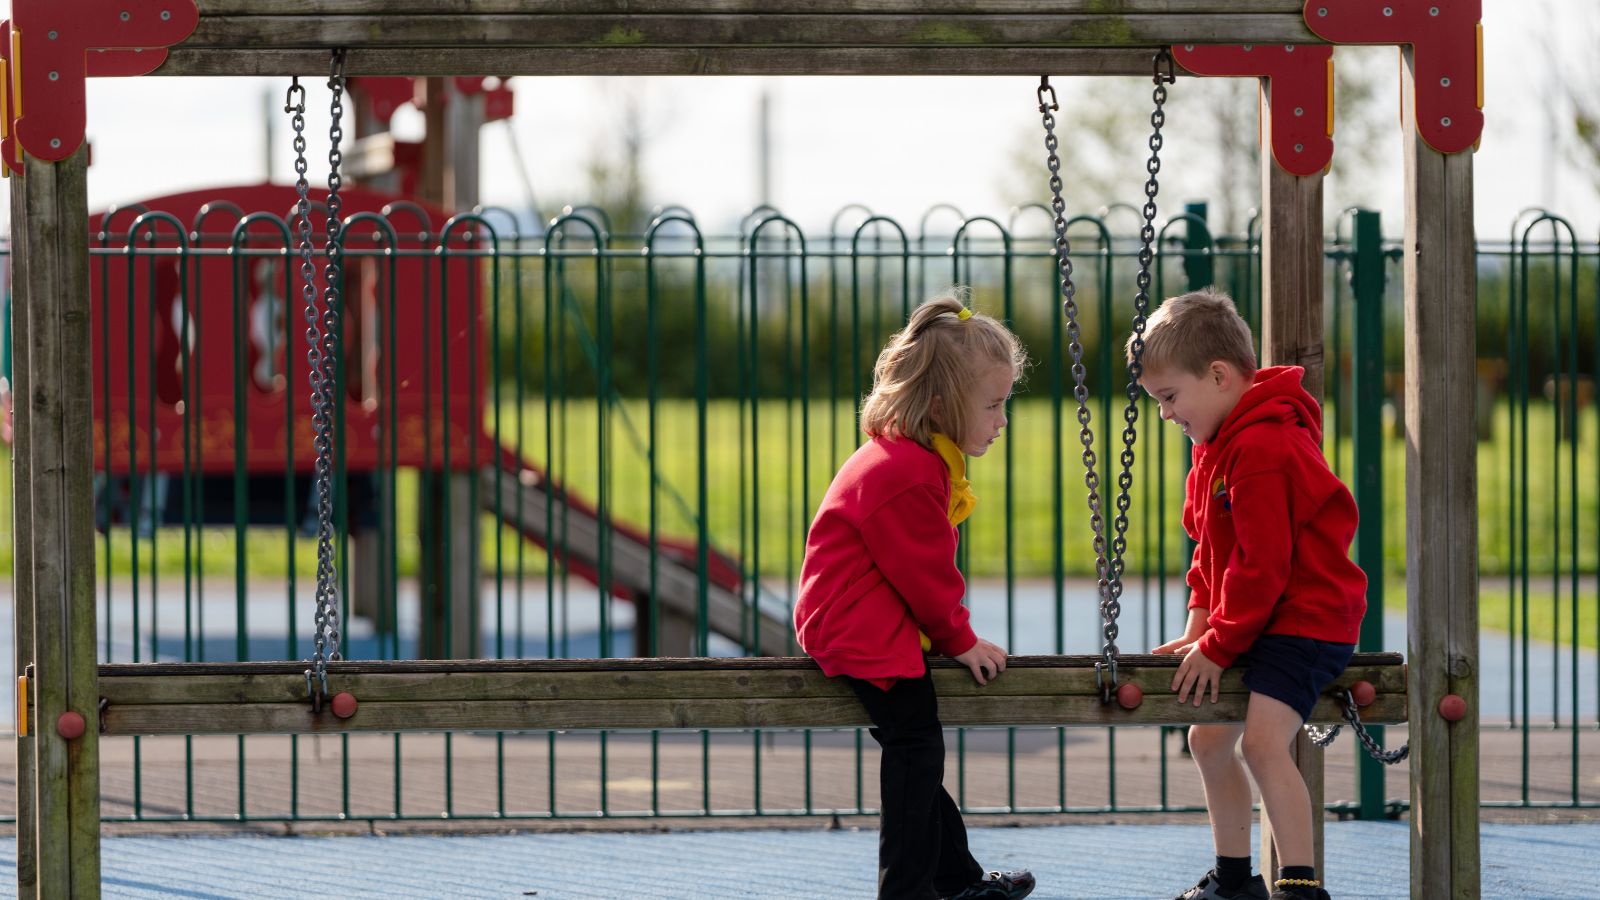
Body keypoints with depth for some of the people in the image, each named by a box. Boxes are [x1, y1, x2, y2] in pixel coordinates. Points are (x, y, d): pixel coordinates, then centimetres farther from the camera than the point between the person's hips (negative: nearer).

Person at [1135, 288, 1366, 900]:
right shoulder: (1221, 444, 12)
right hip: (1259, 624, 11)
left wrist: (1219, 645, -17)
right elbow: (1213, 549, 19)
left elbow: (1261, 564, -23)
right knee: (1208, 739, 16)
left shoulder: (1262, 448, -22)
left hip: (1306, 619, -11)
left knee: (1263, 739, -26)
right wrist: (1200, 626, 8)